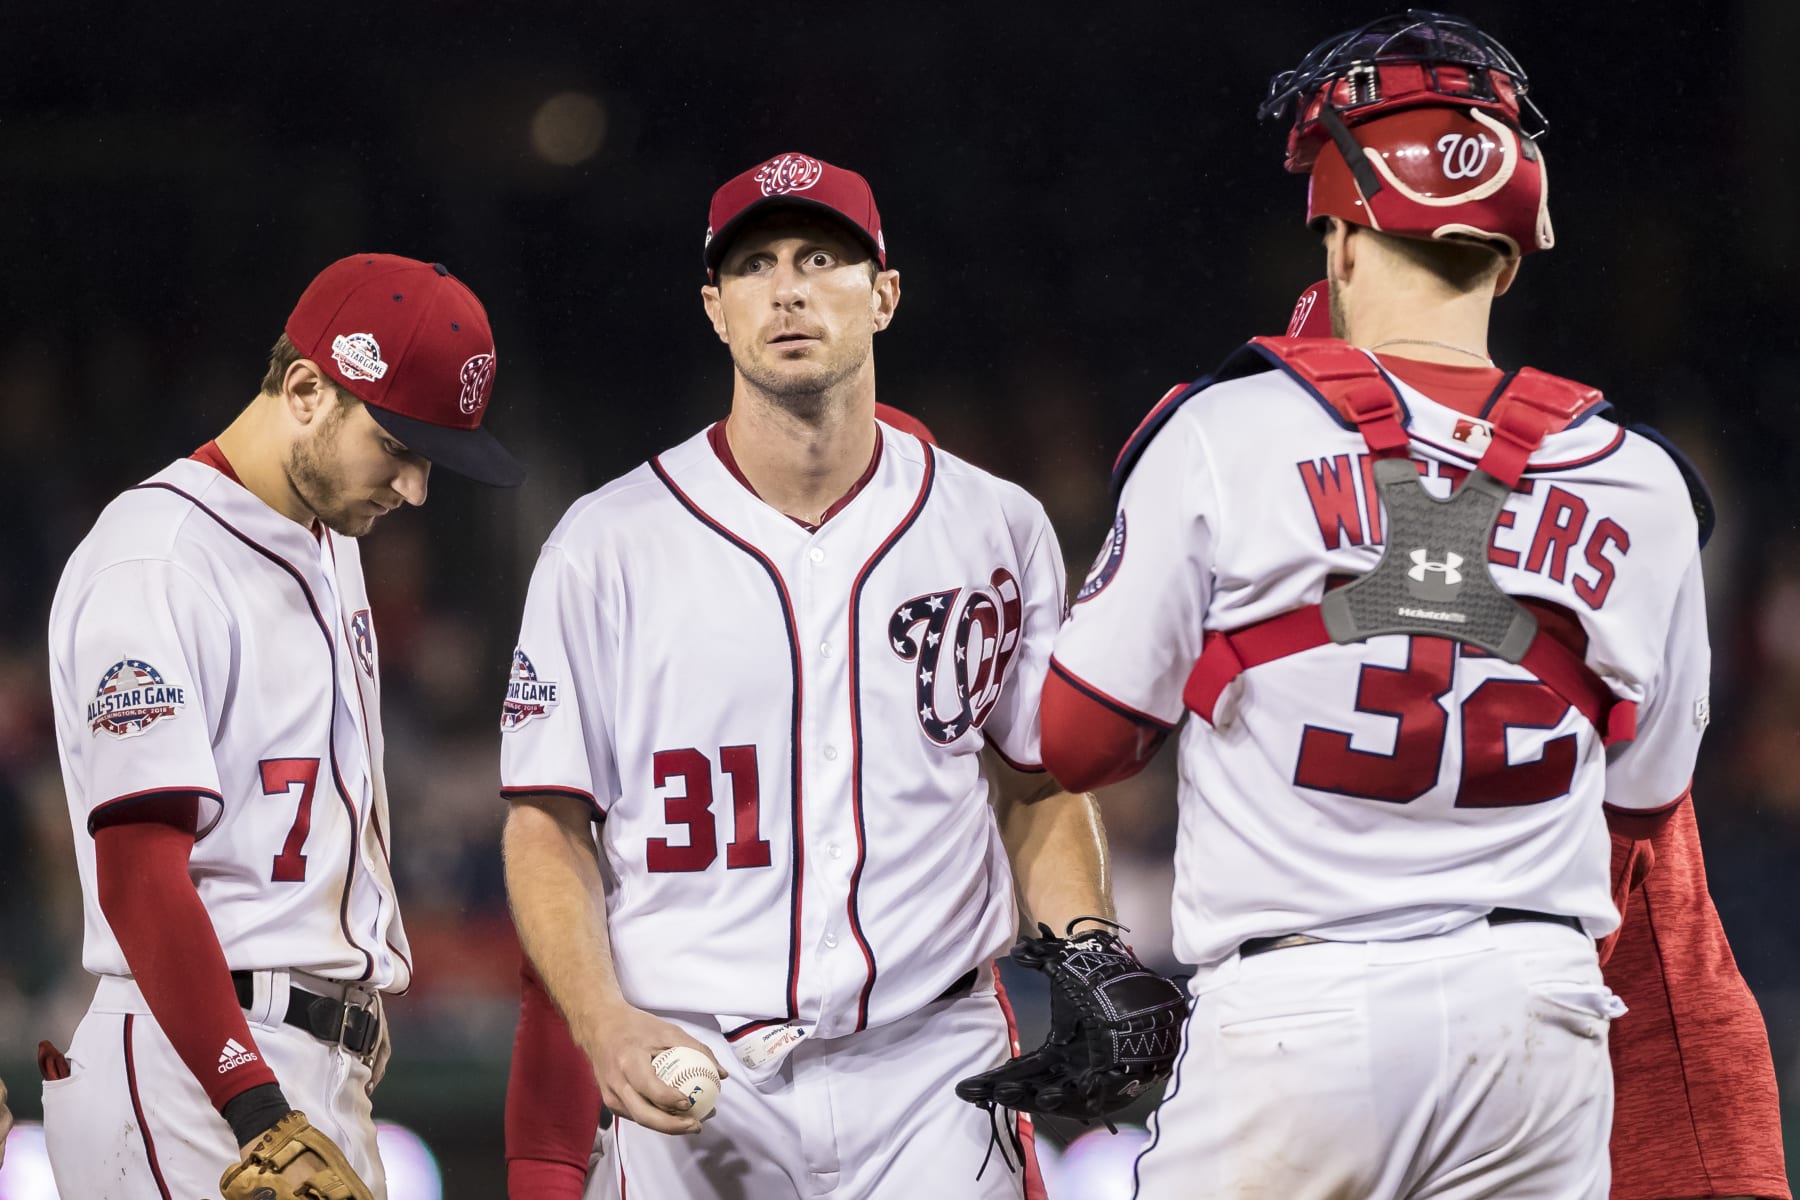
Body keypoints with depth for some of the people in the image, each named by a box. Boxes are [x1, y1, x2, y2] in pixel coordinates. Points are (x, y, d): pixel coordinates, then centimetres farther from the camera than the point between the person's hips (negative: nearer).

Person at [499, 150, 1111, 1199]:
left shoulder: (997, 530, 8)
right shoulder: (607, 547, 2)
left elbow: (1044, 790, 17)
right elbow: (549, 823, 2)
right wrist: (605, 1024, -14)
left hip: (930, 1074, 1)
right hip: (689, 1069, -1)